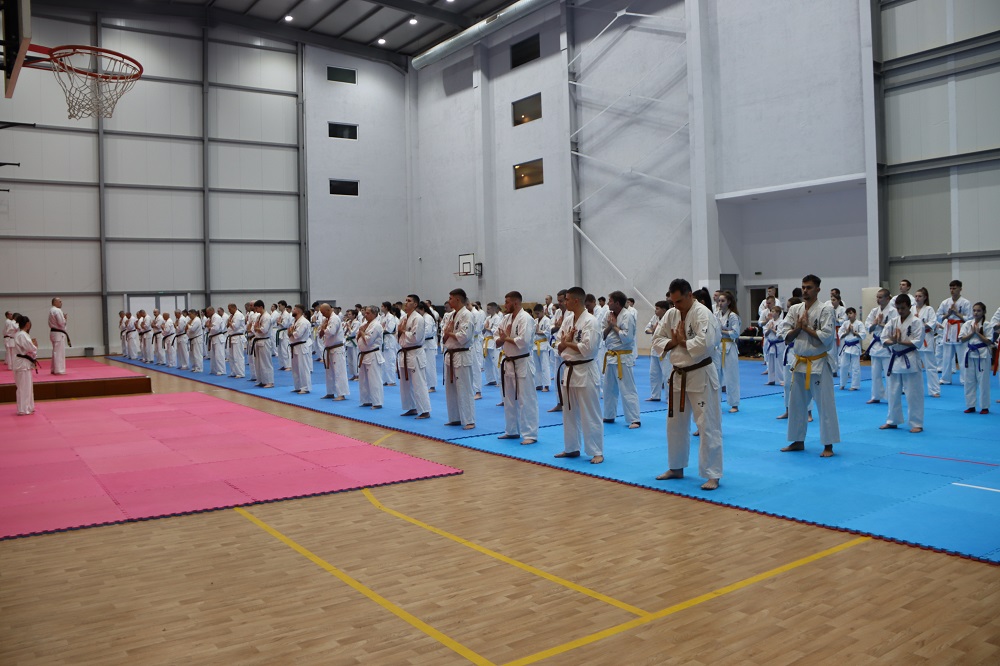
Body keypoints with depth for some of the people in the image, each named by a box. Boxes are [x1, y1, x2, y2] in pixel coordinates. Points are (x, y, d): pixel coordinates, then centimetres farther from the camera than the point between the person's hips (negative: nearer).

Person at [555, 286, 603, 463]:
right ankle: (572, 448, 27)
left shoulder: (590, 321, -14)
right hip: (569, 370, 8)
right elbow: (559, 347, 11)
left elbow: (588, 348, -23)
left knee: (590, 415, -2)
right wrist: (565, 341, -11)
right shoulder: (567, 320, 9)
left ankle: (597, 452, 7)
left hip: (585, 371, -8)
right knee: (569, 413, 15)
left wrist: (567, 343, -11)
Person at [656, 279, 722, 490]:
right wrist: (672, 342, -11)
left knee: (708, 426, -3)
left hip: (700, 376, -8)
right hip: (678, 375, 8)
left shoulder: (702, 314, -16)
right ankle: (676, 468, 32)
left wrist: (682, 341, -15)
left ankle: (712, 475, 5)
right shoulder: (671, 314, 6)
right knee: (675, 424, 17)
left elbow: (705, 344, -29)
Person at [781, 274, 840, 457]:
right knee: (796, 404, 13)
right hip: (799, 363, 6)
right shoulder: (794, 310, 6)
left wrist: (806, 327, -14)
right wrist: (798, 327, -14)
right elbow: (786, 338, 3)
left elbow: (827, 337, -18)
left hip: (819, 364, -6)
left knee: (825, 405, -2)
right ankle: (798, 441, 26)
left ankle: (828, 445, 5)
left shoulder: (825, 310, -9)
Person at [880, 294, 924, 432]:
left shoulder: (916, 322, -8)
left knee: (913, 394, -1)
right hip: (895, 360, 6)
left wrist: (900, 341, -17)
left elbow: (918, 342, -14)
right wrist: (893, 341, -16)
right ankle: (892, 421, 24)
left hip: (910, 361, -6)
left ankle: (916, 424, 8)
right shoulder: (893, 322, 8)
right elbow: (884, 338, 3)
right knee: (893, 393, 13)